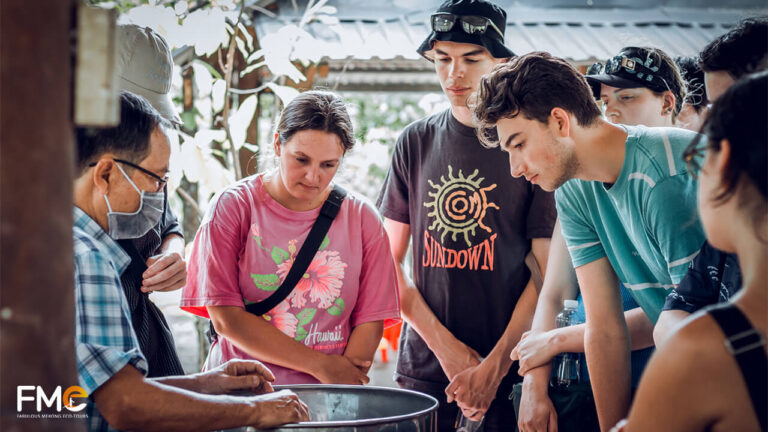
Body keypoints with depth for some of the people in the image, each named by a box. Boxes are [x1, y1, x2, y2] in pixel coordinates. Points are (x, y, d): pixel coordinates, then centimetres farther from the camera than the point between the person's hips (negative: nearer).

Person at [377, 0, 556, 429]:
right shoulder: (416, 143, 5)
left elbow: (546, 270, -4)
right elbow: (390, 261, 5)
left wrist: (495, 364, -10)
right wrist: (444, 345, -5)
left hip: (509, 373, -2)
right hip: (423, 369, 2)